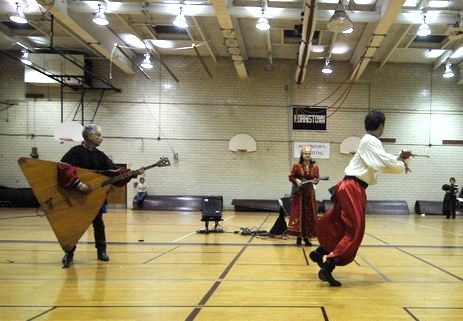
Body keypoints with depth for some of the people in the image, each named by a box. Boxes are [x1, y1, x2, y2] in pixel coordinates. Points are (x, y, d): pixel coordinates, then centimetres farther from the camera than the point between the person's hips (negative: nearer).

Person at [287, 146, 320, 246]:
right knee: (298, 214, 0)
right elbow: (291, 177, 2)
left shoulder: (315, 167, 0)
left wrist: (315, 181, -17)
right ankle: (299, 237, 9)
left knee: (309, 215, 3)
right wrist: (296, 180, -17)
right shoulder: (297, 166, -4)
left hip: (309, 193, 2)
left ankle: (306, 237, 14)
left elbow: (317, 179, 4)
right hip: (298, 193, -2)